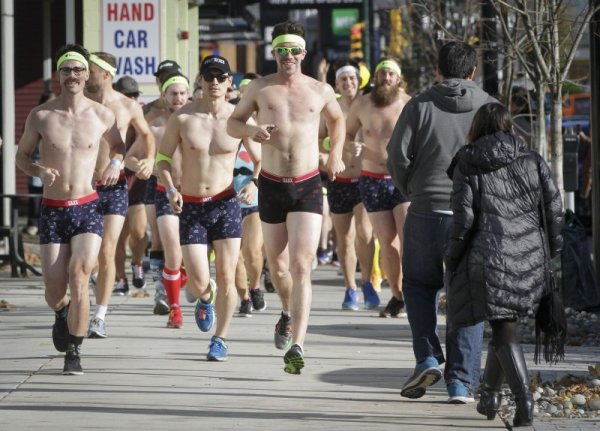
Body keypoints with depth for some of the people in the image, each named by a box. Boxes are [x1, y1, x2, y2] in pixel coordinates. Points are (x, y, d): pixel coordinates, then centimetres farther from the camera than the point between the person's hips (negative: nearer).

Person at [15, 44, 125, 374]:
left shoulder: (102, 115, 1)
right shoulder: (40, 116, -2)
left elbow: (117, 145, 20)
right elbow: (22, 155, 9)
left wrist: (115, 163, -2)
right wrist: (40, 171, -12)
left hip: (87, 209, -1)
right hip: (52, 210, 1)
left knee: (78, 276, -21)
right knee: (54, 290, 0)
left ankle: (74, 353, -9)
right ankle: (62, 313, 39)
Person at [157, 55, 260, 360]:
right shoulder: (182, 118, -4)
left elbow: (261, 160, 8)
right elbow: (163, 156, 6)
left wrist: (254, 183, -12)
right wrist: (170, 189, -10)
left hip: (225, 205, 0)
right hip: (190, 208, 0)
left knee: (226, 277, -4)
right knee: (198, 283, -6)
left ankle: (220, 339, 14)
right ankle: (205, 300, 32)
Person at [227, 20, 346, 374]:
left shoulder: (321, 91, 5)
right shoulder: (260, 88, 4)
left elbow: (337, 120, 24)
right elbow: (233, 123, 12)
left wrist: (336, 154, 8)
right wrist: (252, 130, -11)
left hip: (308, 186, -2)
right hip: (272, 185, 2)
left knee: (301, 266, -14)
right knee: (277, 264, 14)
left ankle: (297, 345, -20)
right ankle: (288, 313, 46)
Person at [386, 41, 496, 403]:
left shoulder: (421, 106, 1)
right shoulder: (490, 108, 4)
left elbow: (398, 156, -3)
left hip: (427, 211, 0)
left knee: (420, 285, 19)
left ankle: (428, 358, 2)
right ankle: (461, 382, 0)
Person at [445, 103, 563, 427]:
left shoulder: (467, 167, -1)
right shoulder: (533, 161, 7)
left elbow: (464, 219, -7)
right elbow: (554, 206, 5)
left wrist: (452, 260, 3)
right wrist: (553, 251, 14)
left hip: (489, 257, -4)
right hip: (530, 257, 4)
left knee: (504, 330, -2)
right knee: (503, 326, 19)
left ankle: (523, 398, -18)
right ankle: (489, 395, 28)